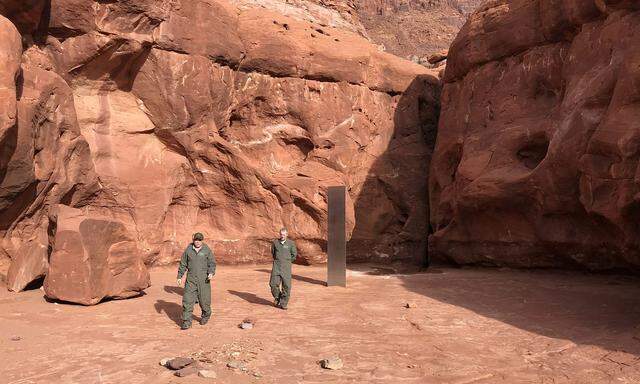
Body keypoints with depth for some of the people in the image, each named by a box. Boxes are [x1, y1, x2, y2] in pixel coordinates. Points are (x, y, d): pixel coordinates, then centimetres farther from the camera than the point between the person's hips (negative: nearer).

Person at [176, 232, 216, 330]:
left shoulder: (207, 250, 2)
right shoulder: (188, 250, 6)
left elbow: (212, 263, 1)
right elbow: (183, 264, 11)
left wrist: (211, 273, -17)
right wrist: (179, 277, 8)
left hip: (203, 279, -1)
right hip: (191, 279, 1)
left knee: (204, 299, 4)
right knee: (187, 300, -5)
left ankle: (206, 315, 31)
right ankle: (186, 322, 1)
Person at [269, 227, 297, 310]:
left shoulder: (291, 243, 0)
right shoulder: (275, 242, 5)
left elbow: (294, 254, 10)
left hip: (286, 266, -1)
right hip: (276, 266, 1)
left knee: (286, 285, -4)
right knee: (273, 283, -9)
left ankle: (283, 304, 7)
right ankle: (277, 297, 19)